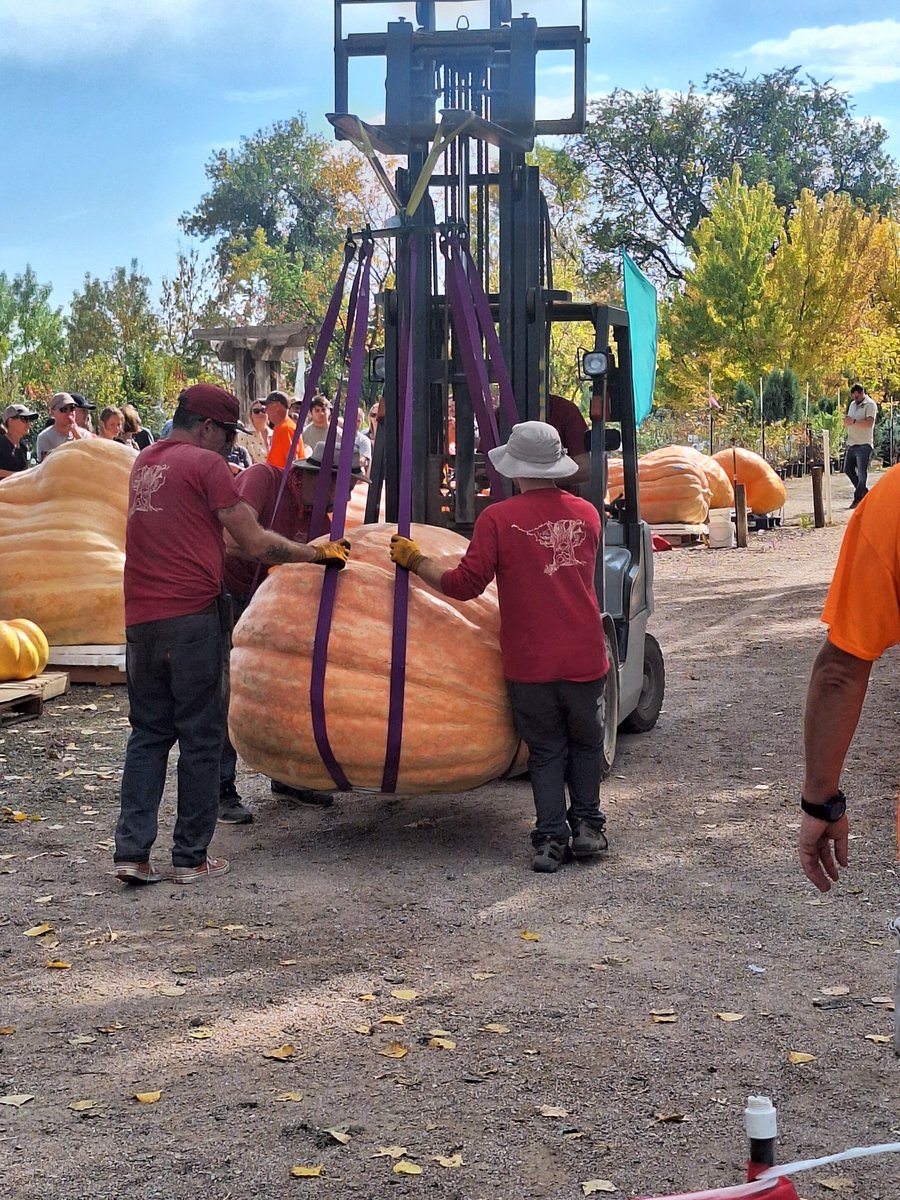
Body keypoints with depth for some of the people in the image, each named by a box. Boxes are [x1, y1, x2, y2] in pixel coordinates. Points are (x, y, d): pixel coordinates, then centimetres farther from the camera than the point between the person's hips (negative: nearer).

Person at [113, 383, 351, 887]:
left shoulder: (144, 463, 16)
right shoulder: (206, 464, -6)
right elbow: (257, 544, -8)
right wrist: (317, 553, 2)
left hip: (141, 620, 7)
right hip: (194, 618, -7)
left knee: (149, 735, 13)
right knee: (201, 740, 3)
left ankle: (132, 850, 7)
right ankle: (192, 857, 9)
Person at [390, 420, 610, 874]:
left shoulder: (498, 518, -9)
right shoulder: (587, 514, 5)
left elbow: (466, 584, -10)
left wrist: (414, 561, 2)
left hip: (530, 662, -2)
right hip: (585, 657, 3)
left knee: (546, 750, 11)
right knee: (586, 742, 21)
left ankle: (551, 836, 5)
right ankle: (587, 825, 21)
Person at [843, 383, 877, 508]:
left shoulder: (870, 404, -6)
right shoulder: (853, 405, 17)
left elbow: (869, 423, -20)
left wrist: (853, 421, -25)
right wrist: (847, 422, -2)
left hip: (864, 445, -8)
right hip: (851, 444, 8)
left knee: (862, 473, -5)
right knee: (848, 469, 9)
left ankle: (858, 499, 0)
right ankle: (865, 492, 22)